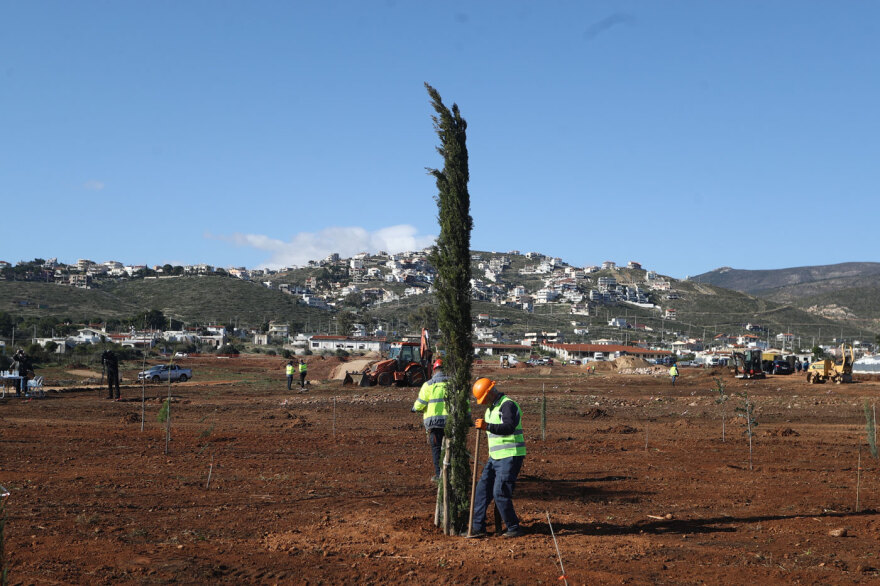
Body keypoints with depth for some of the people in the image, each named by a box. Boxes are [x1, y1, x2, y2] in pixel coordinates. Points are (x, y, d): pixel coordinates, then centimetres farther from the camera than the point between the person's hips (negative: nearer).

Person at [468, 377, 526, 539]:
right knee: (483, 489, 5)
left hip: (510, 457, -9)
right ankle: (478, 527, 10)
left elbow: (509, 427, -32)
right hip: (495, 457, 9)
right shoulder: (491, 408, 15)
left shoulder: (508, 405, -15)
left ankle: (514, 528, 2)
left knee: (500, 493, -11)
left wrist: (487, 426, -43)